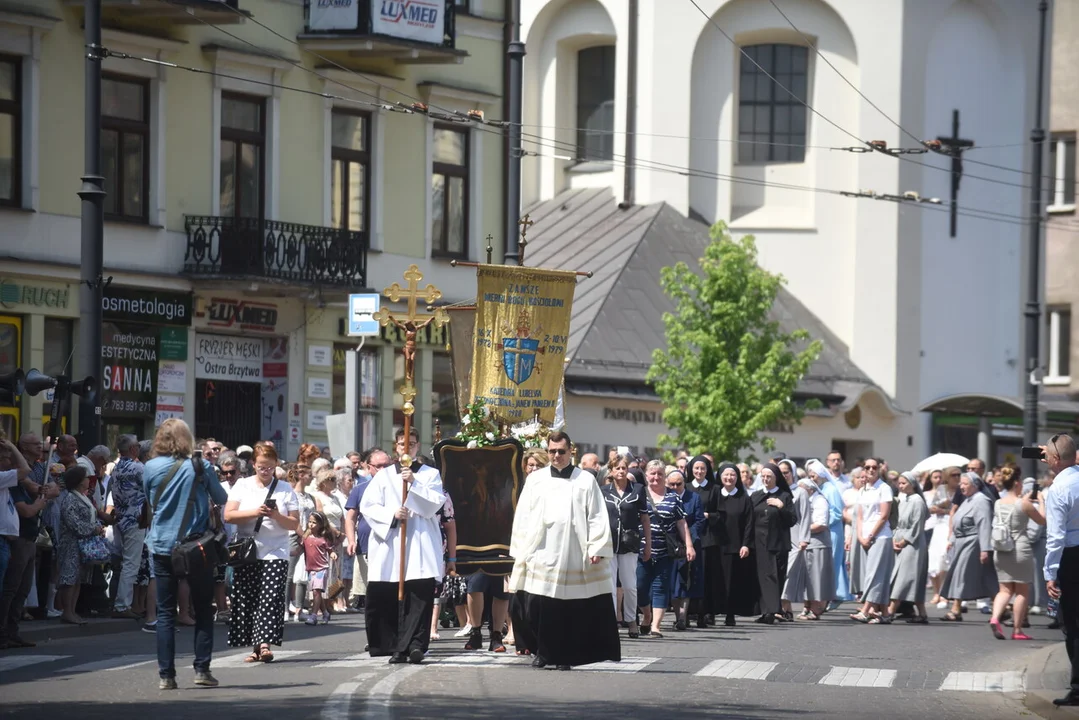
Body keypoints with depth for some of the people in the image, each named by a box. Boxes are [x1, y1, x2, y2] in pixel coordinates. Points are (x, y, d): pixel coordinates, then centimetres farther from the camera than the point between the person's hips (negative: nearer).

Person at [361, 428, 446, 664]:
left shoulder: (430, 475, 12)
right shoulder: (384, 475, 15)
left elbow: (435, 503, -4)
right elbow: (367, 506, 6)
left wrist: (414, 483, -15)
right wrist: (391, 514, -10)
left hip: (420, 545, -2)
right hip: (388, 542, 2)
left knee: (420, 595, -13)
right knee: (383, 598, -1)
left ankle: (414, 644, -17)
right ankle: (389, 644, 7)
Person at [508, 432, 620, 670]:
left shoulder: (586, 480, 6)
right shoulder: (535, 480, 11)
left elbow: (597, 517, 3)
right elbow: (522, 517, 10)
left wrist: (596, 549, -6)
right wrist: (521, 551, 4)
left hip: (573, 557, -1)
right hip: (540, 556, 1)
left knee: (570, 610, -1)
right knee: (537, 606, -5)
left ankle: (564, 656, 9)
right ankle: (542, 651, 12)